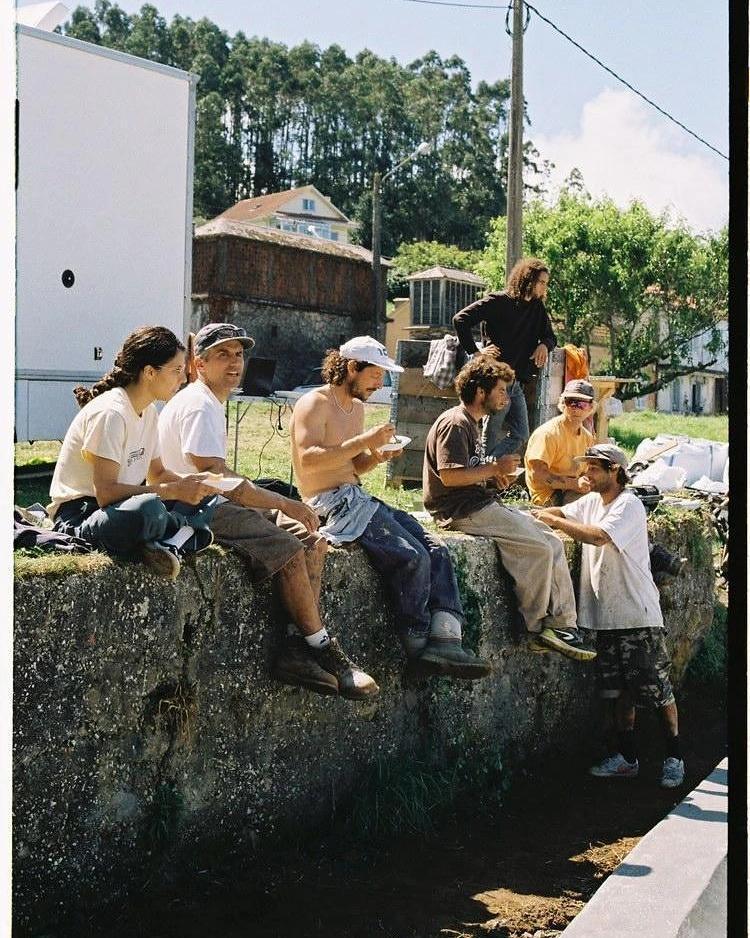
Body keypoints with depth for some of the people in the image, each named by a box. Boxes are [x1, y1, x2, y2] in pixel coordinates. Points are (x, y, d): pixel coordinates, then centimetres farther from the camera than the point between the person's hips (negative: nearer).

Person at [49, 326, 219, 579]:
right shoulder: (111, 413, -20)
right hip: (77, 514, -10)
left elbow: (156, 473, 17)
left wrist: (188, 482, -5)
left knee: (207, 496, 1)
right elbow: (105, 493, -26)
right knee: (149, 508, -40)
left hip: (118, 507, 10)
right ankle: (191, 530, -10)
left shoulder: (148, 411, 9)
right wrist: (174, 491, -24)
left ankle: (168, 544, -23)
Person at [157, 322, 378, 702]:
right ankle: (323, 651, -12)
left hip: (215, 505, 11)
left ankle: (297, 647, -11)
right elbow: (215, 476, -22)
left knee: (313, 541, -1)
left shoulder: (211, 405, 21)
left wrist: (283, 505, 8)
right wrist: (285, 504, -18)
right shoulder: (199, 406, -13)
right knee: (290, 550, -23)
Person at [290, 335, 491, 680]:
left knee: (435, 549, -9)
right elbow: (308, 460, -23)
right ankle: (418, 648, -9)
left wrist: (377, 456, 5)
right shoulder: (314, 404, -7)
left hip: (357, 498, 9)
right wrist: (362, 441, -23)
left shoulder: (357, 407, 21)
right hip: (330, 504, -9)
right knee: (412, 557, -23)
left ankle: (445, 640, -19)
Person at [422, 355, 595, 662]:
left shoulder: (470, 424, 22)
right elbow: (449, 475, -22)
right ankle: (536, 628, -7)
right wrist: (495, 468, -14)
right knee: (538, 548, -19)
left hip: (481, 504, 11)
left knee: (553, 542, 1)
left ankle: (562, 625, -1)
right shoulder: (455, 423, -12)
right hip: (463, 510, -11)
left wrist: (494, 475, 9)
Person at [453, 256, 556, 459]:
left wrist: (544, 345, 0)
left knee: (520, 436, 5)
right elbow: (461, 319, -10)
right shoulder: (498, 302, -7)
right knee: (490, 438, -3)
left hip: (517, 382, 8)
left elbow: (550, 336, 25)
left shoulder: (537, 308, 14)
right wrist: (475, 353, -12)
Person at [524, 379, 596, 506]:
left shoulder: (587, 436, 12)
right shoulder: (548, 433, -14)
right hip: (547, 494, -8)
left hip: (573, 490, 8)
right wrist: (574, 484, -27)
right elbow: (537, 475, -21)